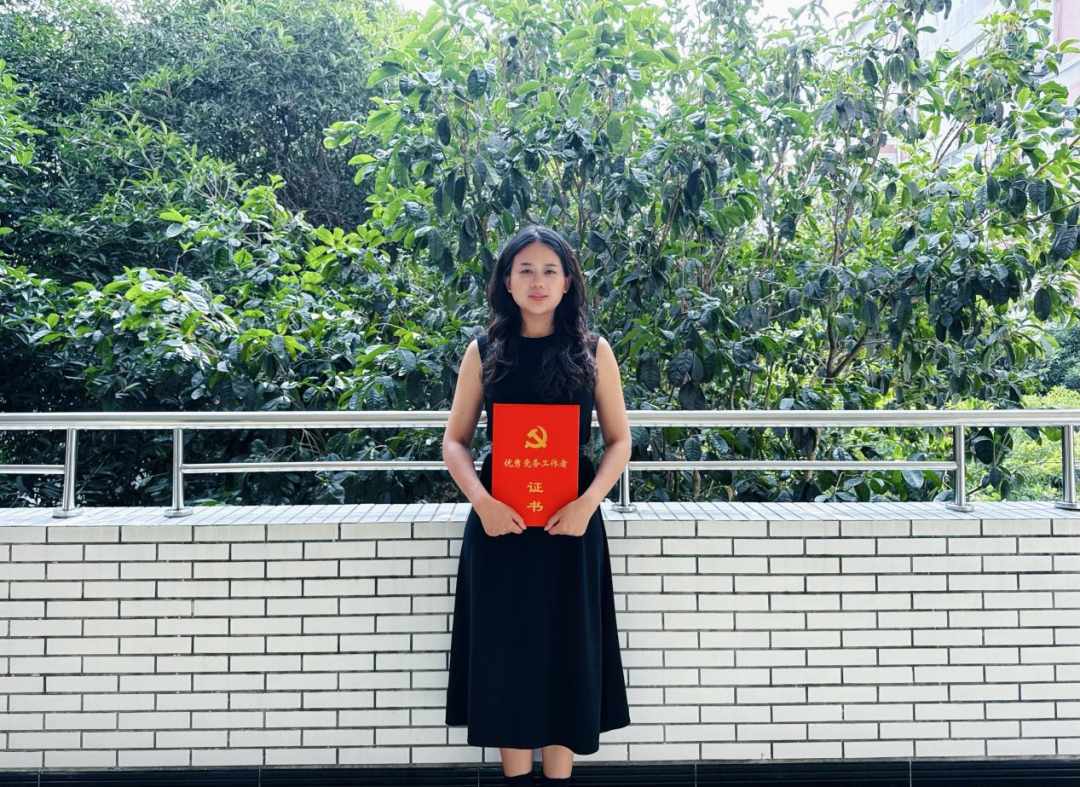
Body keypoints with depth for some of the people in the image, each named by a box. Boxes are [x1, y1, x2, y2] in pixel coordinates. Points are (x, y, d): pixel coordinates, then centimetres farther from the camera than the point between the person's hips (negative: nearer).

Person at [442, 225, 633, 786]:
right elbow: (455, 441, 4)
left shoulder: (593, 352, 3)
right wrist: (482, 501, -13)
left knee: (566, 652, 6)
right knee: (504, 652, 6)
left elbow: (619, 442, 3)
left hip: (570, 522, 0)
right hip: (499, 520, 1)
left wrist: (587, 502, -13)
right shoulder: (484, 353, 4)